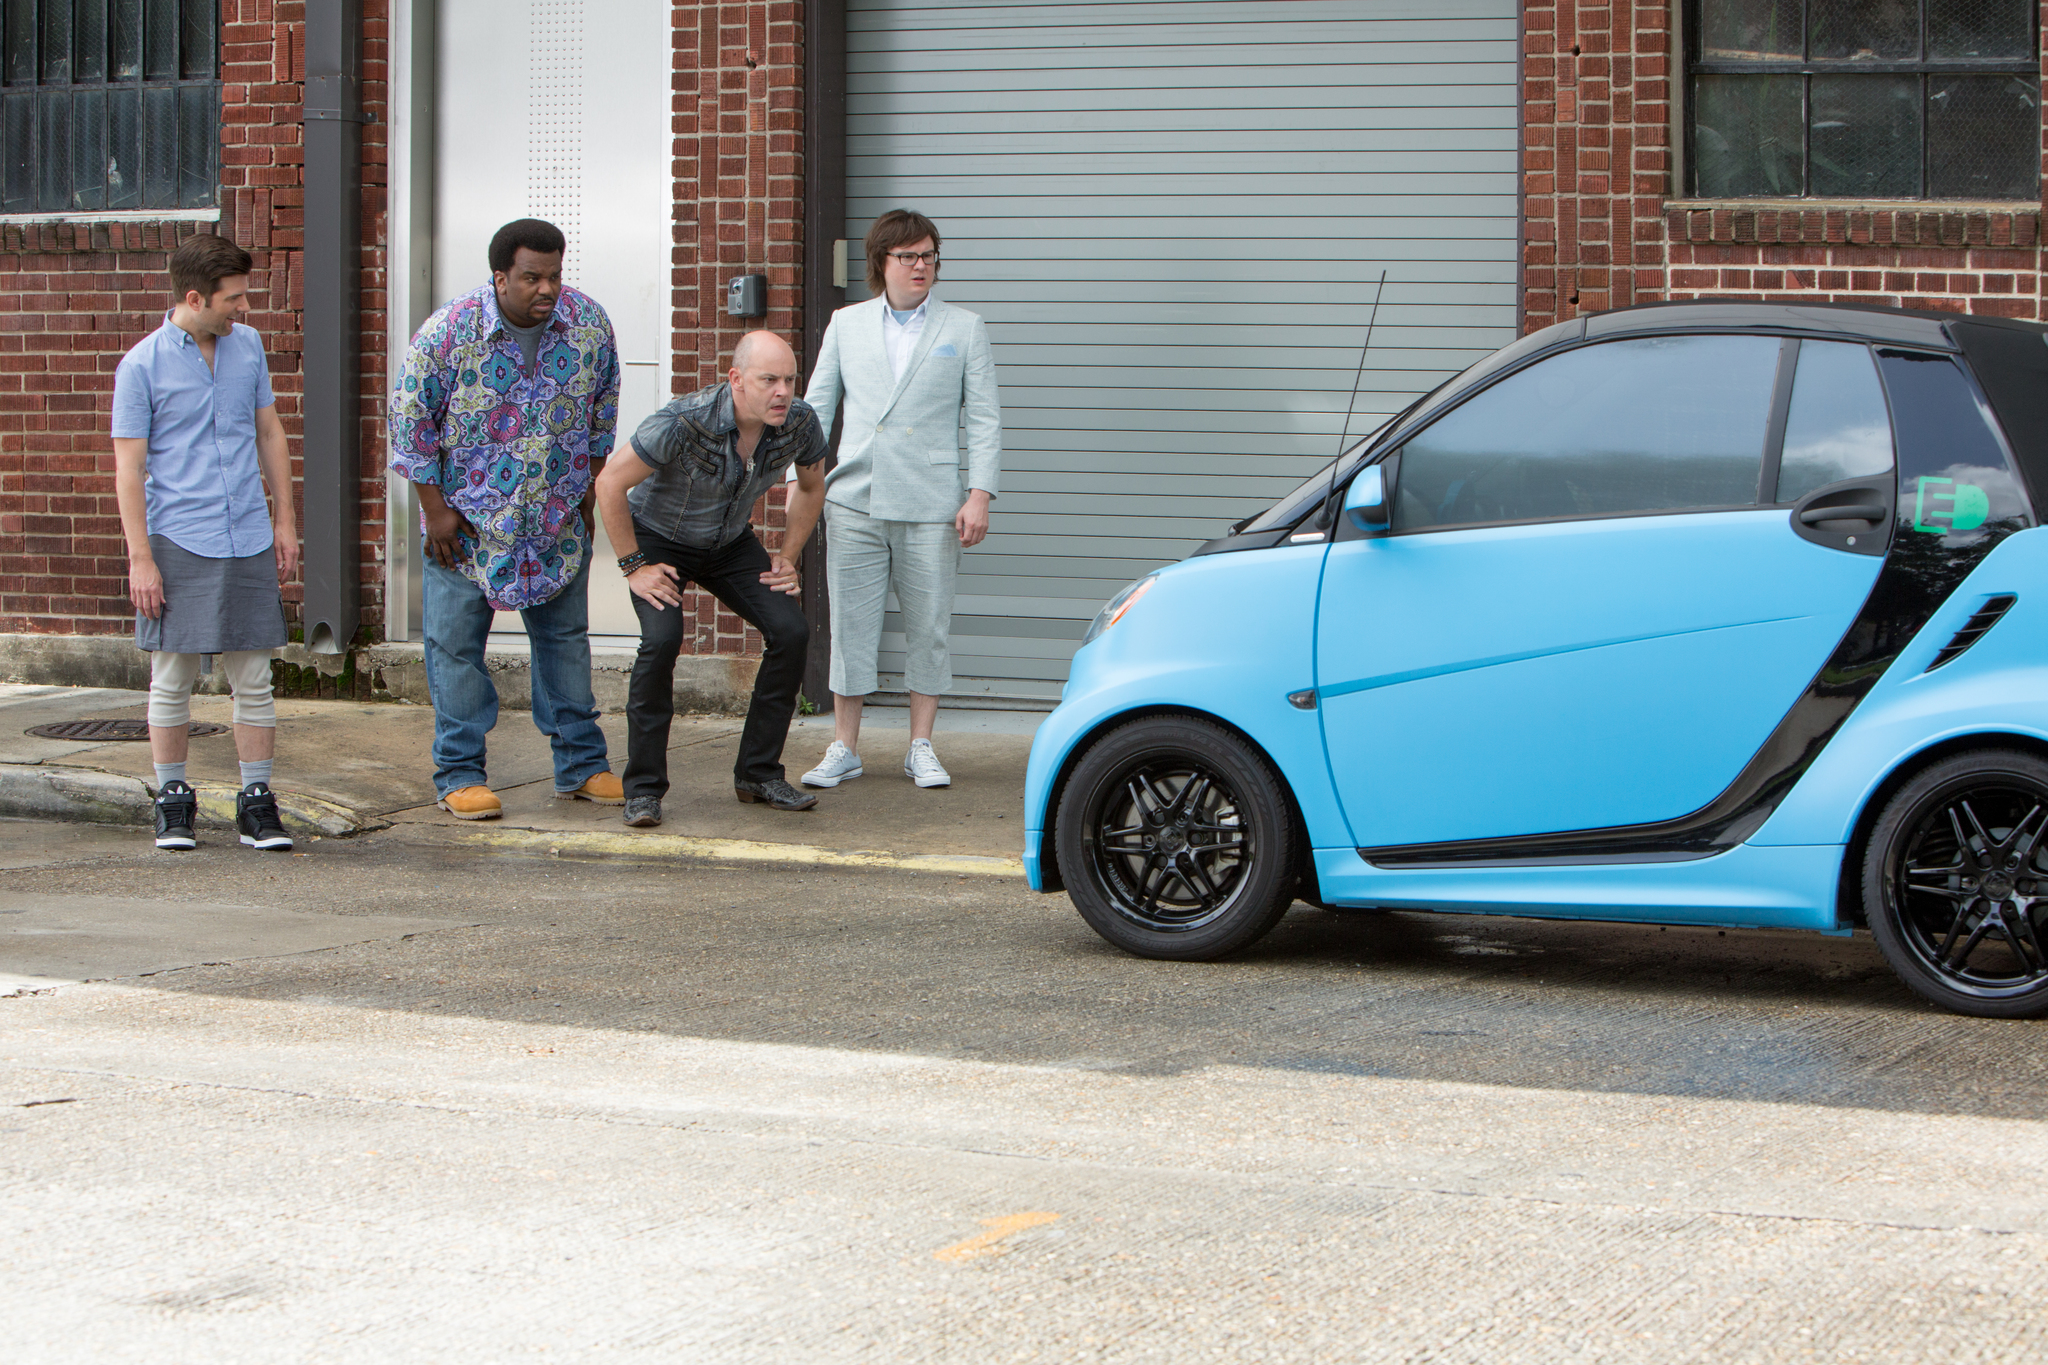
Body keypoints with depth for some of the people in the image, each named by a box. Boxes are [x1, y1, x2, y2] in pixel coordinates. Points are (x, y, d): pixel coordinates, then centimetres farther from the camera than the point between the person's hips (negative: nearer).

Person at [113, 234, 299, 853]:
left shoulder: (248, 345, 9)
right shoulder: (142, 366, -5)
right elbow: (129, 467, -5)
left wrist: (284, 519, 14)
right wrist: (140, 558, -9)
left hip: (248, 541, 4)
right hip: (177, 542, -4)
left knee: (254, 679, 3)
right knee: (172, 680, 2)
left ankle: (257, 801, 10)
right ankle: (173, 799, 14)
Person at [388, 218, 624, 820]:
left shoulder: (589, 323, -7)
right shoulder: (448, 332, -17)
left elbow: (603, 406, 9)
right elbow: (411, 416, -9)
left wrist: (590, 490, 9)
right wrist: (434, 509, -10)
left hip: (559, 520, 3)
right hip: (466, 520, -3)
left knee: (565, 636, 11)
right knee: (456, 644, 0)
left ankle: (581, 765, 20)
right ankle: (460, 774, 9)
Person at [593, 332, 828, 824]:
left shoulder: (800, 423, -19)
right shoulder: (685, 423, -35)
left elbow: (811, 486, 5)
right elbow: (610, 483, -25)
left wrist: (787, 557, -1)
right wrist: (634, 567, -20)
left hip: (731, 542, 5)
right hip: (658, 538, -5)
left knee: (791, 632, -13)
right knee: (662, 638, -28)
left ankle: (759, 771, 2)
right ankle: (643, 788, -16)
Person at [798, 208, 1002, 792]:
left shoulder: (964, 329, 7)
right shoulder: (846, 325, 12)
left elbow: (983, 419, 3)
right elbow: (816, 406, 14)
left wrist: (979, 494, -7)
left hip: (930, 505, -1)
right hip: (855, 502, 1)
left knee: (928, 628, 2)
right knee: (850, 626, 2)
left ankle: (921, 748, 13)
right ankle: (844, 748, 10)